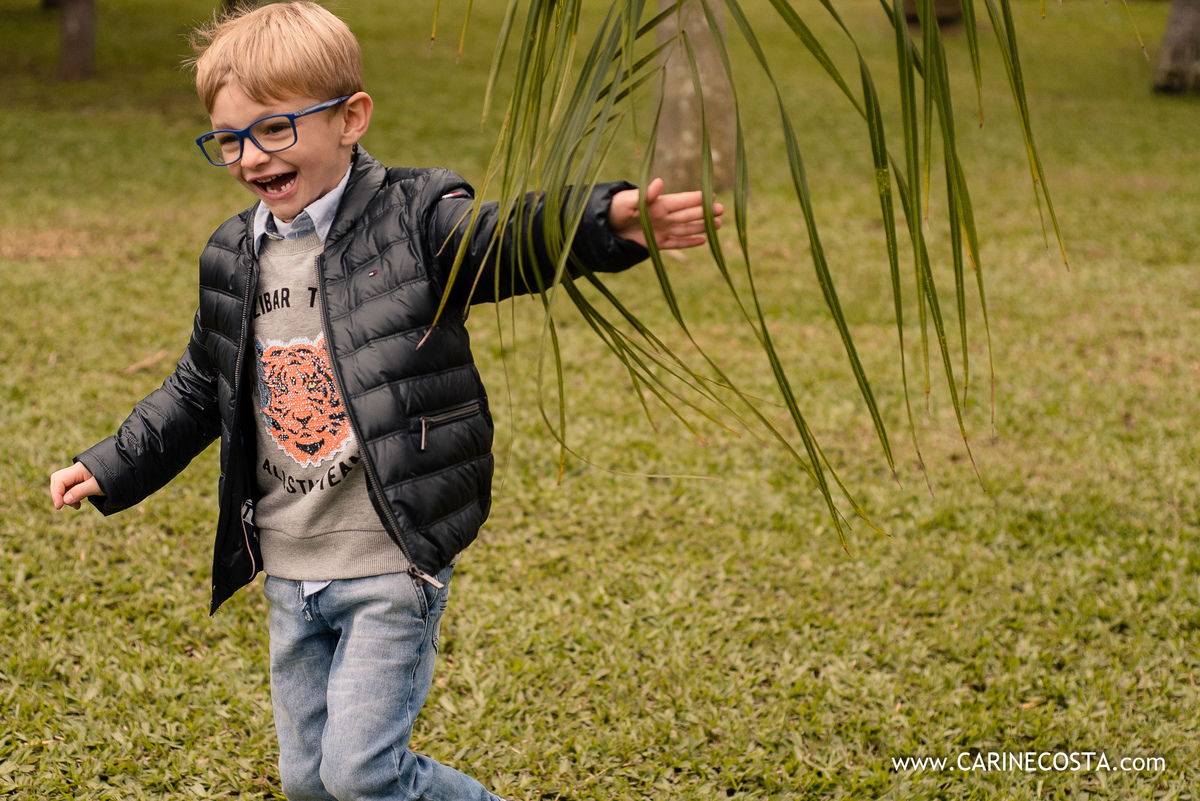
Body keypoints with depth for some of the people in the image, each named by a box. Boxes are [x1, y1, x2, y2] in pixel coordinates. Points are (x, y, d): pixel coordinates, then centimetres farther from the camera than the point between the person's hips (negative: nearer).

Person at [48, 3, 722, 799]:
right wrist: (110, 470, 18)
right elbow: (198, 392, 21)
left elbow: (517, 240, -29)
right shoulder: (233, 258, 7)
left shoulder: (417, 221, -11)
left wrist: (613, 220, -49)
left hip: (391, 567, -6)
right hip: (291, 575, 7)